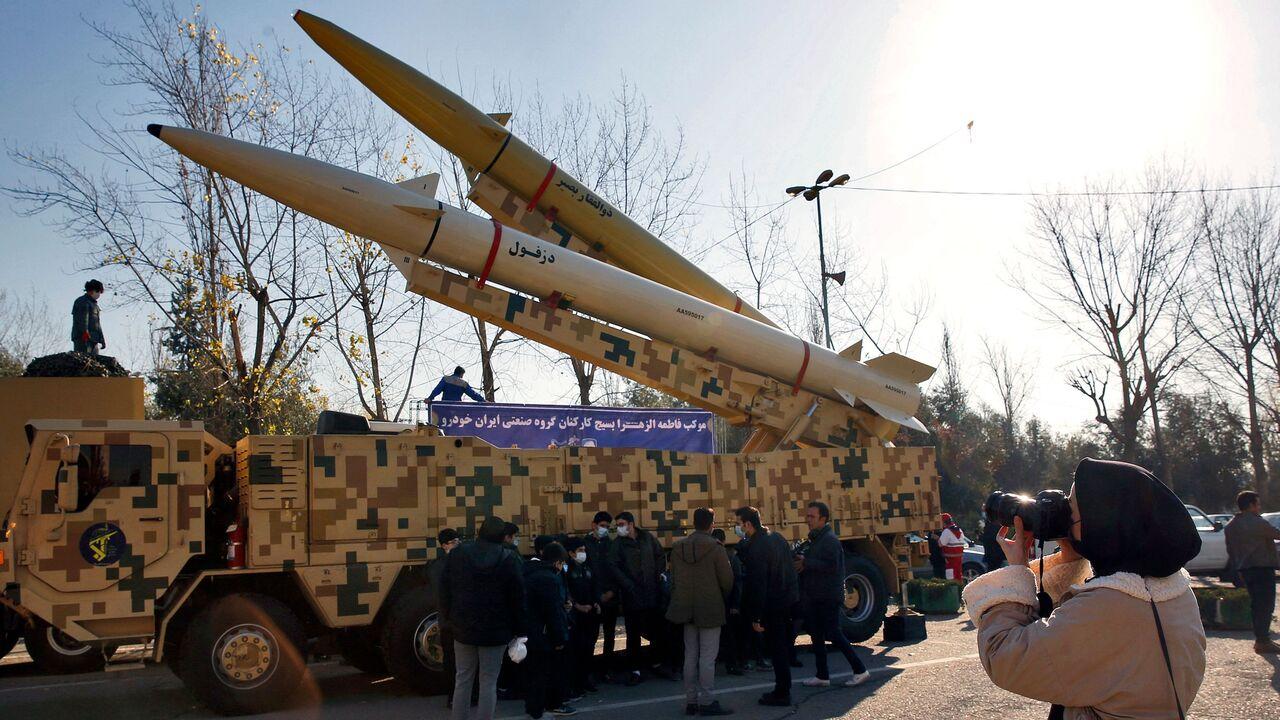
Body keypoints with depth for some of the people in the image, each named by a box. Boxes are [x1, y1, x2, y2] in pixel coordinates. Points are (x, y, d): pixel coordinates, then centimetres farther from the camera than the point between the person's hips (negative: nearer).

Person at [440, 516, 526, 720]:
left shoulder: (457, 554, -1)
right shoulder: (508, 559, -8)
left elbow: (444, 591, 2)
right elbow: (517, 598, -5)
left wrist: (447, 619, 9)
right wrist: (519, 631, 2)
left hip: (463, 627, 2)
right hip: (495, 630, -2)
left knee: (463, 679, 13)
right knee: (488, 682, 4)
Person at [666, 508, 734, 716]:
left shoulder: (678, 547, 2)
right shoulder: (714, 547, -13)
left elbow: (674, 578, 7)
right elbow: (727, 578, -10)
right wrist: (723, 597, 9)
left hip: (687, 608, 5)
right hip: (710, 609, -5)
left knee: (690, 655, 11)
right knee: (707, 656, -1)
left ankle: (691, 701, 15)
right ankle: (706, 701, 0)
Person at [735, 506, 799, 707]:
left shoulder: (757, 549, -22)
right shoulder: (777, 537, 6)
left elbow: (758, 584, -23)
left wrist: (756, 617, -19)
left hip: (773, 605, -9)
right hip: (789, 599, 9)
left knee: (777, 650, 0)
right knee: (783, 647, 18)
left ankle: (782, 694, 7)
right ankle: (783, 689, 27)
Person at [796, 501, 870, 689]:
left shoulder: (830, 540, -15)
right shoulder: (815, 539, 15)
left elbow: (831, 565, -26)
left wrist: (806, 563, -20)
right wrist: (802, 564, 4)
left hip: (829, 598, -10)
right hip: (816, 598, 10)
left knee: (834, 634, -7)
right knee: (817, 635, 12)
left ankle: (860, 670, 3)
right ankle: (822, 676, 19)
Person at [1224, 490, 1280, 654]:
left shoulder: (1230, 526, 10)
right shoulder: (1258, 523, -14)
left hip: (1245, 570, 8)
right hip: (1262, 568, -8)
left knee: (1257, 604, 16)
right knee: (1265, 605, -3)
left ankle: (1260, 638, 19)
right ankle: (1263, 642, -4)